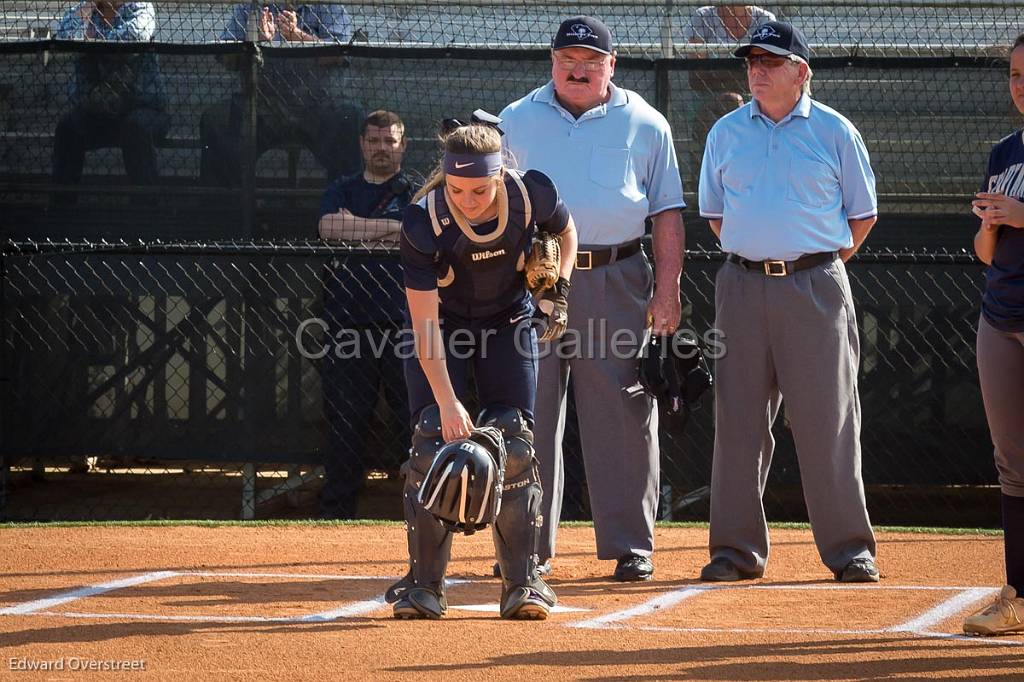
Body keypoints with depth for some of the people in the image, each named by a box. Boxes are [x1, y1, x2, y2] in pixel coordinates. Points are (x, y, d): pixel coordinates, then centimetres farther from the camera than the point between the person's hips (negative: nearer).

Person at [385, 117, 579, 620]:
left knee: (515, 443, -7)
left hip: (508, 323, 2)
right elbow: (425, 322, -32)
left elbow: (565, 231, 3)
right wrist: (447, 401, -40)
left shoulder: (532, 195, -24)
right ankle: (424, 583, -4)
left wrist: (558, 290, -13)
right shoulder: (424, 222, -31)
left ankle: (523, 580, 1)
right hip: (444, 327, -2)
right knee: (432, 441, -12)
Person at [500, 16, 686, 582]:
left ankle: (631, 545, 2)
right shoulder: (517, 121, 11)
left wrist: (667, 290, -2)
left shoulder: (644, 125, 7)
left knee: (621, 414, -3)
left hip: (615, 283, -1)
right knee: (528, 414, 1)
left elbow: (667, 212, 7)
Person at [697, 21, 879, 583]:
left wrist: (827, 261, 5)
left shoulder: (834, 131, 3)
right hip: (742, 285, 3)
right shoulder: (727, 133, 11)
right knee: (738, 420, 2)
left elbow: (863, 213, 9)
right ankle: (738, 548, 7)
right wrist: (749, 256, 11)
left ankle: (850, 548, 0)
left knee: (828, 421, -5)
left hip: (814, 287, -3)